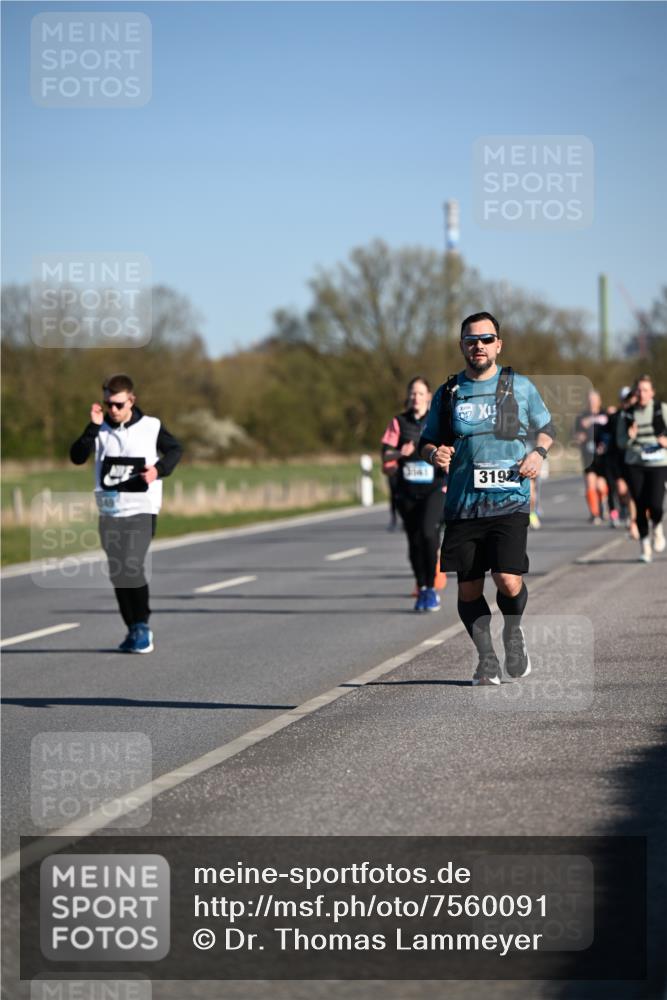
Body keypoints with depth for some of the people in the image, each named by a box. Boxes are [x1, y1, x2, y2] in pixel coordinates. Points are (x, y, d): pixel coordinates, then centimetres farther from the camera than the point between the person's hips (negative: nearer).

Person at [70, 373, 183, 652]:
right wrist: (93, 427, -19)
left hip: (142, 509, -4)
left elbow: (175, 449, 11)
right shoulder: (100, 430, 2)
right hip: (109, 511, 4)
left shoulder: (151, 427, -3)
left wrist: (160, 469, -8)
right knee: (117, 574, 7)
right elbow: (77, 457, -9)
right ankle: (133, 630, 20)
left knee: (132, 567, -18)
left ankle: (142, 626, -3)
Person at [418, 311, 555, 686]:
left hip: (510, 503, -2)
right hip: (463, 506, 2)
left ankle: (514, 632, 16)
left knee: (508, 581, -16)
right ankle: (487, 659, 20)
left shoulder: (519, 387, 8)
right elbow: (428, 442, 19)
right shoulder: (448, 393, 11)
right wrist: (434, 454, -5)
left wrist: (539, 452, 0)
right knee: (469, 590, 2)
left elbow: (547, 427, 21)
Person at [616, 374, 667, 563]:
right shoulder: (627, 414, 5)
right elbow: (620, 442, 8)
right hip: (634, 464, 2)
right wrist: (629, 437, -13)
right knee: (640, 506, -1)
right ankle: (644, 546, 13)